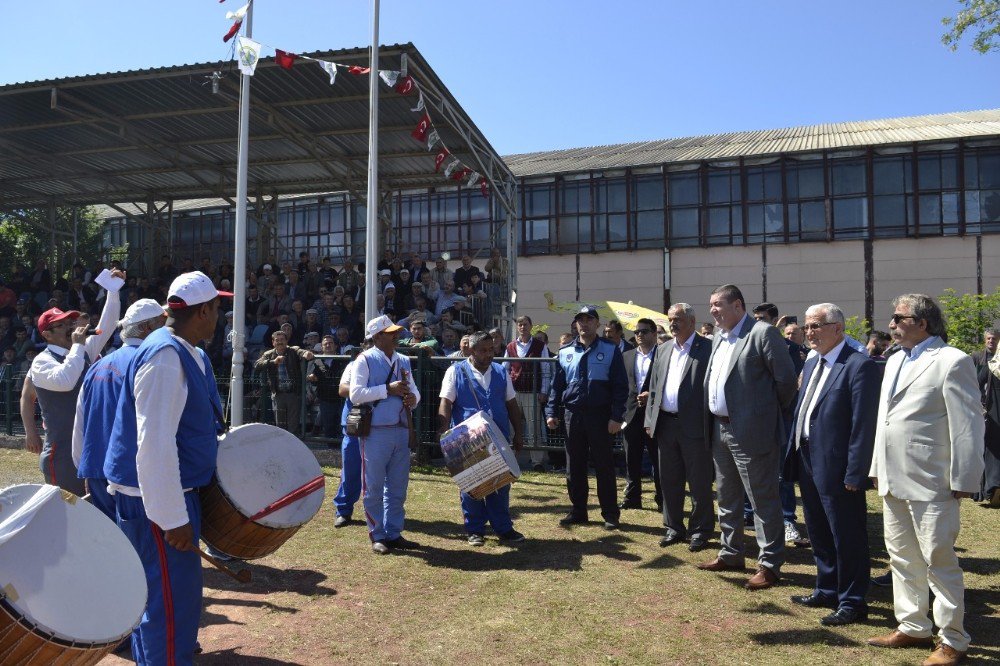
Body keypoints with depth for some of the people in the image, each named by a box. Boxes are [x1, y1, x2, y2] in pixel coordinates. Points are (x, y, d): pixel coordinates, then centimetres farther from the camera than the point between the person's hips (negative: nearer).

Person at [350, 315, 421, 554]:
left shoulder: (403, 361, 14)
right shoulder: (366, 360, -4)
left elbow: (414, 391, 19)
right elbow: (355, 395, -13)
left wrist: (413, 397, -5)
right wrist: (388, 390, -17)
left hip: (402, 430, 6)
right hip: (376, 432, -6)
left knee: (398, 487, 12)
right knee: (374, 487, 4)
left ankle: (394, 534, 24)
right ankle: (377, 536, 16)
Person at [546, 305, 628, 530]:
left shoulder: (610, 350, -2)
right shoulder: (565, 352, 8)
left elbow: (620, 385, -5)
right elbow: (557, 385, 12)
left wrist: (616, 417, -11)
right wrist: (552, 412, 4)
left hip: (600, 416, -3)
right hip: (572, 415, 3)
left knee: (604, 466, 4)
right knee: (574, 466, 10)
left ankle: (610, 514, 14)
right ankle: (578, 510, 23)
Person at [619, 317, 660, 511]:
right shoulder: (627, 356, 12)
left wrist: (652, 395, -15)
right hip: (632, 413, 4)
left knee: (658, 459, 1)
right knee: (632, 459, 9)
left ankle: (662, 500, 11)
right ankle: (632, 498, 19)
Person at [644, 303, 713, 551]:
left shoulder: (707, 348, -6)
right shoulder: (663, 350, 14)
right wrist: (650, 420, 9)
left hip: (694, 426, -6)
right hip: (665, 424, 6)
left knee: (699, 482, 5)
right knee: (669, 480, 13)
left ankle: (700, 530, 19)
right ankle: (673, 528, 27)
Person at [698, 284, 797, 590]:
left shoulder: (763, 333, -12)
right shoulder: (718, 338, 13)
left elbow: (787, 379, -13)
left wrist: (772, 412, -2)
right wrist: (711, 423, 13)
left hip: (751, 431, -9)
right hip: (719, 429, 9)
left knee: (763, 500, 2)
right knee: (726, 498, 18)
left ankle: (769, 564, 13)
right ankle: (731, 554, 33)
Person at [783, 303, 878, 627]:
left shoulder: (860, 365, -14)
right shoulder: (811, 364, 14)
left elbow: (863, 424, -17)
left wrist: (854, 473, -18)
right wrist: (793, 455, 12)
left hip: (837, 468, -9)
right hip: (808, 463, 9)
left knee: (847, 539, 5)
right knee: (819, 534, 19)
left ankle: (852, 603, 18)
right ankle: (827, 591, 34)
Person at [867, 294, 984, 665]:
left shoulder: (952, 362, -10)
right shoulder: (894, 361, 15)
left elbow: (968, 425, -12)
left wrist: (963, 480, -13)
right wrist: (877, 467, 16)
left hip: (930, 485, -8)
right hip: (893, 482, 8)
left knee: (939, 562, 1)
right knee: (902, 558, 16)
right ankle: (913, 628, 29)